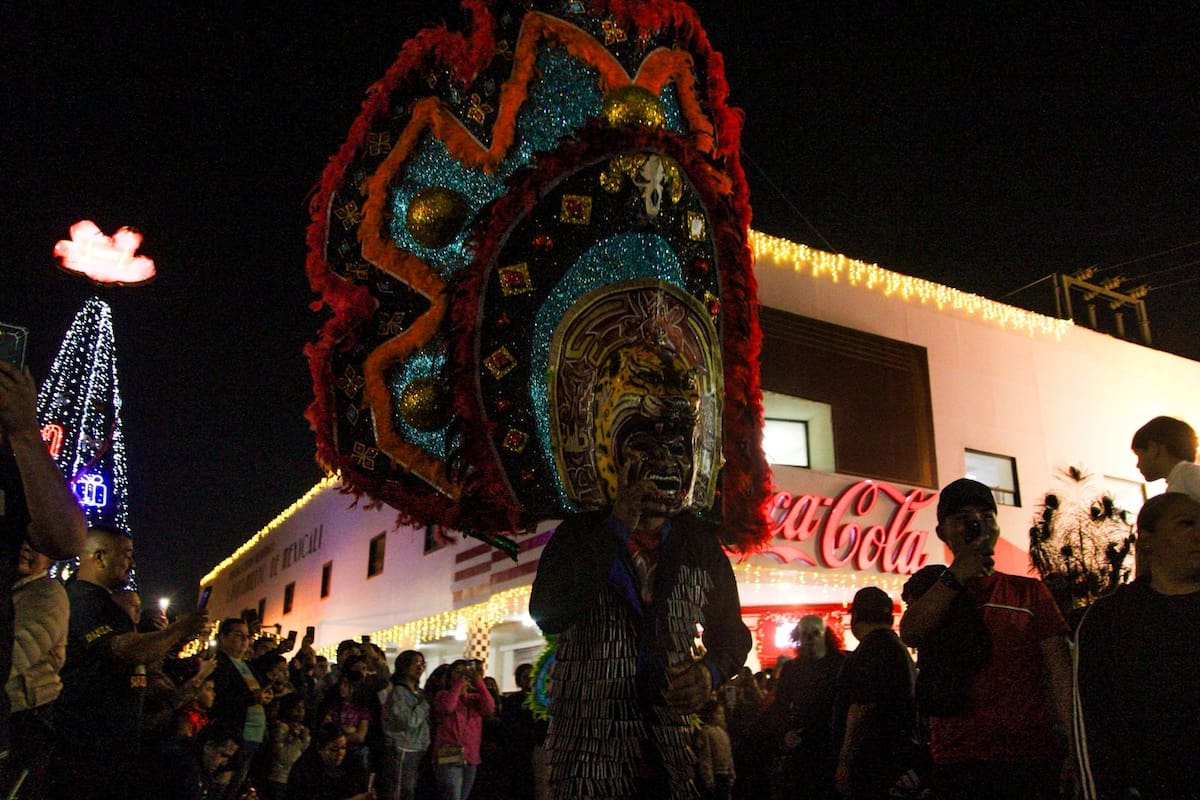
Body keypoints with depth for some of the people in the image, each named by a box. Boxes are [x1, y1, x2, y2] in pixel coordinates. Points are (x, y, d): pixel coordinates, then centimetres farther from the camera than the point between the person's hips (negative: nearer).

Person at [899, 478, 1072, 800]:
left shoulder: (1029, 592, 9)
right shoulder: (934, 594, 11)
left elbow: (1060, 670, -1)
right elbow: (910, 634, -11)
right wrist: (957, 574, -15)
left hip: (1033, 756, 0)